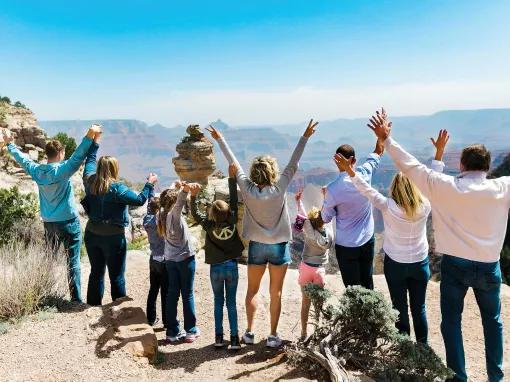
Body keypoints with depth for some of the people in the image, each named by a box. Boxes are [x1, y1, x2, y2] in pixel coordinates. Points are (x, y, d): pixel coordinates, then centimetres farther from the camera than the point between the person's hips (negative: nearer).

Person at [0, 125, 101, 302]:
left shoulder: (37, 171, 1)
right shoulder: (62, 170, -16)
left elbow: (22, 158, 17)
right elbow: (78, 156, -30)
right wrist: (90, 135, -38)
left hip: (49, 224, 6)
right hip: (70, 223, -6)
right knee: (73, 262, 0)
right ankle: (76, 298, 3)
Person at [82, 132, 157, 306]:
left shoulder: (89, 182, -2)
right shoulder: (116, 188, -19)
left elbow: (89, 160, 15)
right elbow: (139, 200, -18)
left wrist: (95, 141, 24)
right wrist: (149, 184, -6)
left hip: (92, 234, 6)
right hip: (113, 237, -6)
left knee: (96, 272, 17)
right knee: (116, 276, 5)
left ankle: (93, 305, 26)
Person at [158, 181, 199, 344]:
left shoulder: (161, 214, 0)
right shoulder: (174, 214, -19)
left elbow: (167, 197, 19)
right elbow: (179, 202, -42)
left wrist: (176, 187, 22)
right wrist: (185, 190, -58)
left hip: (170, 260, 6)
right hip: (185, 258, -6)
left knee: (172, 295, 9)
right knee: (187, 295, 4)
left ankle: (172, 332, 13)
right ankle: (190, 331, 12)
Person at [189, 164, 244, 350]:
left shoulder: (209, 225, -16)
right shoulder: (232, 222, -13)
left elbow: (195, 213, -8)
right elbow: (234, 200, -7)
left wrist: (193, 195, -20)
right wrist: (232, 177, -8)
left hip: (216, 268, -1)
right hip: (232, 267, 1)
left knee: (218, 302, 12)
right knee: (231, 303, 5)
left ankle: (219, 337, 15)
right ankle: (234, 338, 5)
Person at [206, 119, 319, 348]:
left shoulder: (248, 190, -12)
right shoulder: (279, 190, -16)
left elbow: (234, 164, -4)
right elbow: (293, 165, -11)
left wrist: (220, 139, 5)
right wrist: (305, 137, -5)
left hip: (257, 246, 2)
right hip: (279, 246, -1)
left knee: (252, 290, 17)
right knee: (275, 293, 8)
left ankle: (249, 332, 16)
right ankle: (273, 336, 11)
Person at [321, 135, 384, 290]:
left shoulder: (333, 189, -21)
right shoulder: (364, 174, -12)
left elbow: (326, 218, -6)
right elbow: (377, 154, 10)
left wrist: (326, 199, 8)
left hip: (346, 246, -4)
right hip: (367, 241, 4)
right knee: (367, 283, 17)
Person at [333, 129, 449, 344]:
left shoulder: (388, 207, -20)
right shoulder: (425, 207, -13)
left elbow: (367, 190, -21)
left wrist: (350, 171, -22)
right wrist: (439, 151, 2)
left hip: (395, 264, -2)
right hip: (420, 263, 2)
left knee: (400, 308, 11)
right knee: (419, 308, 15)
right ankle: (423, 346, 25)